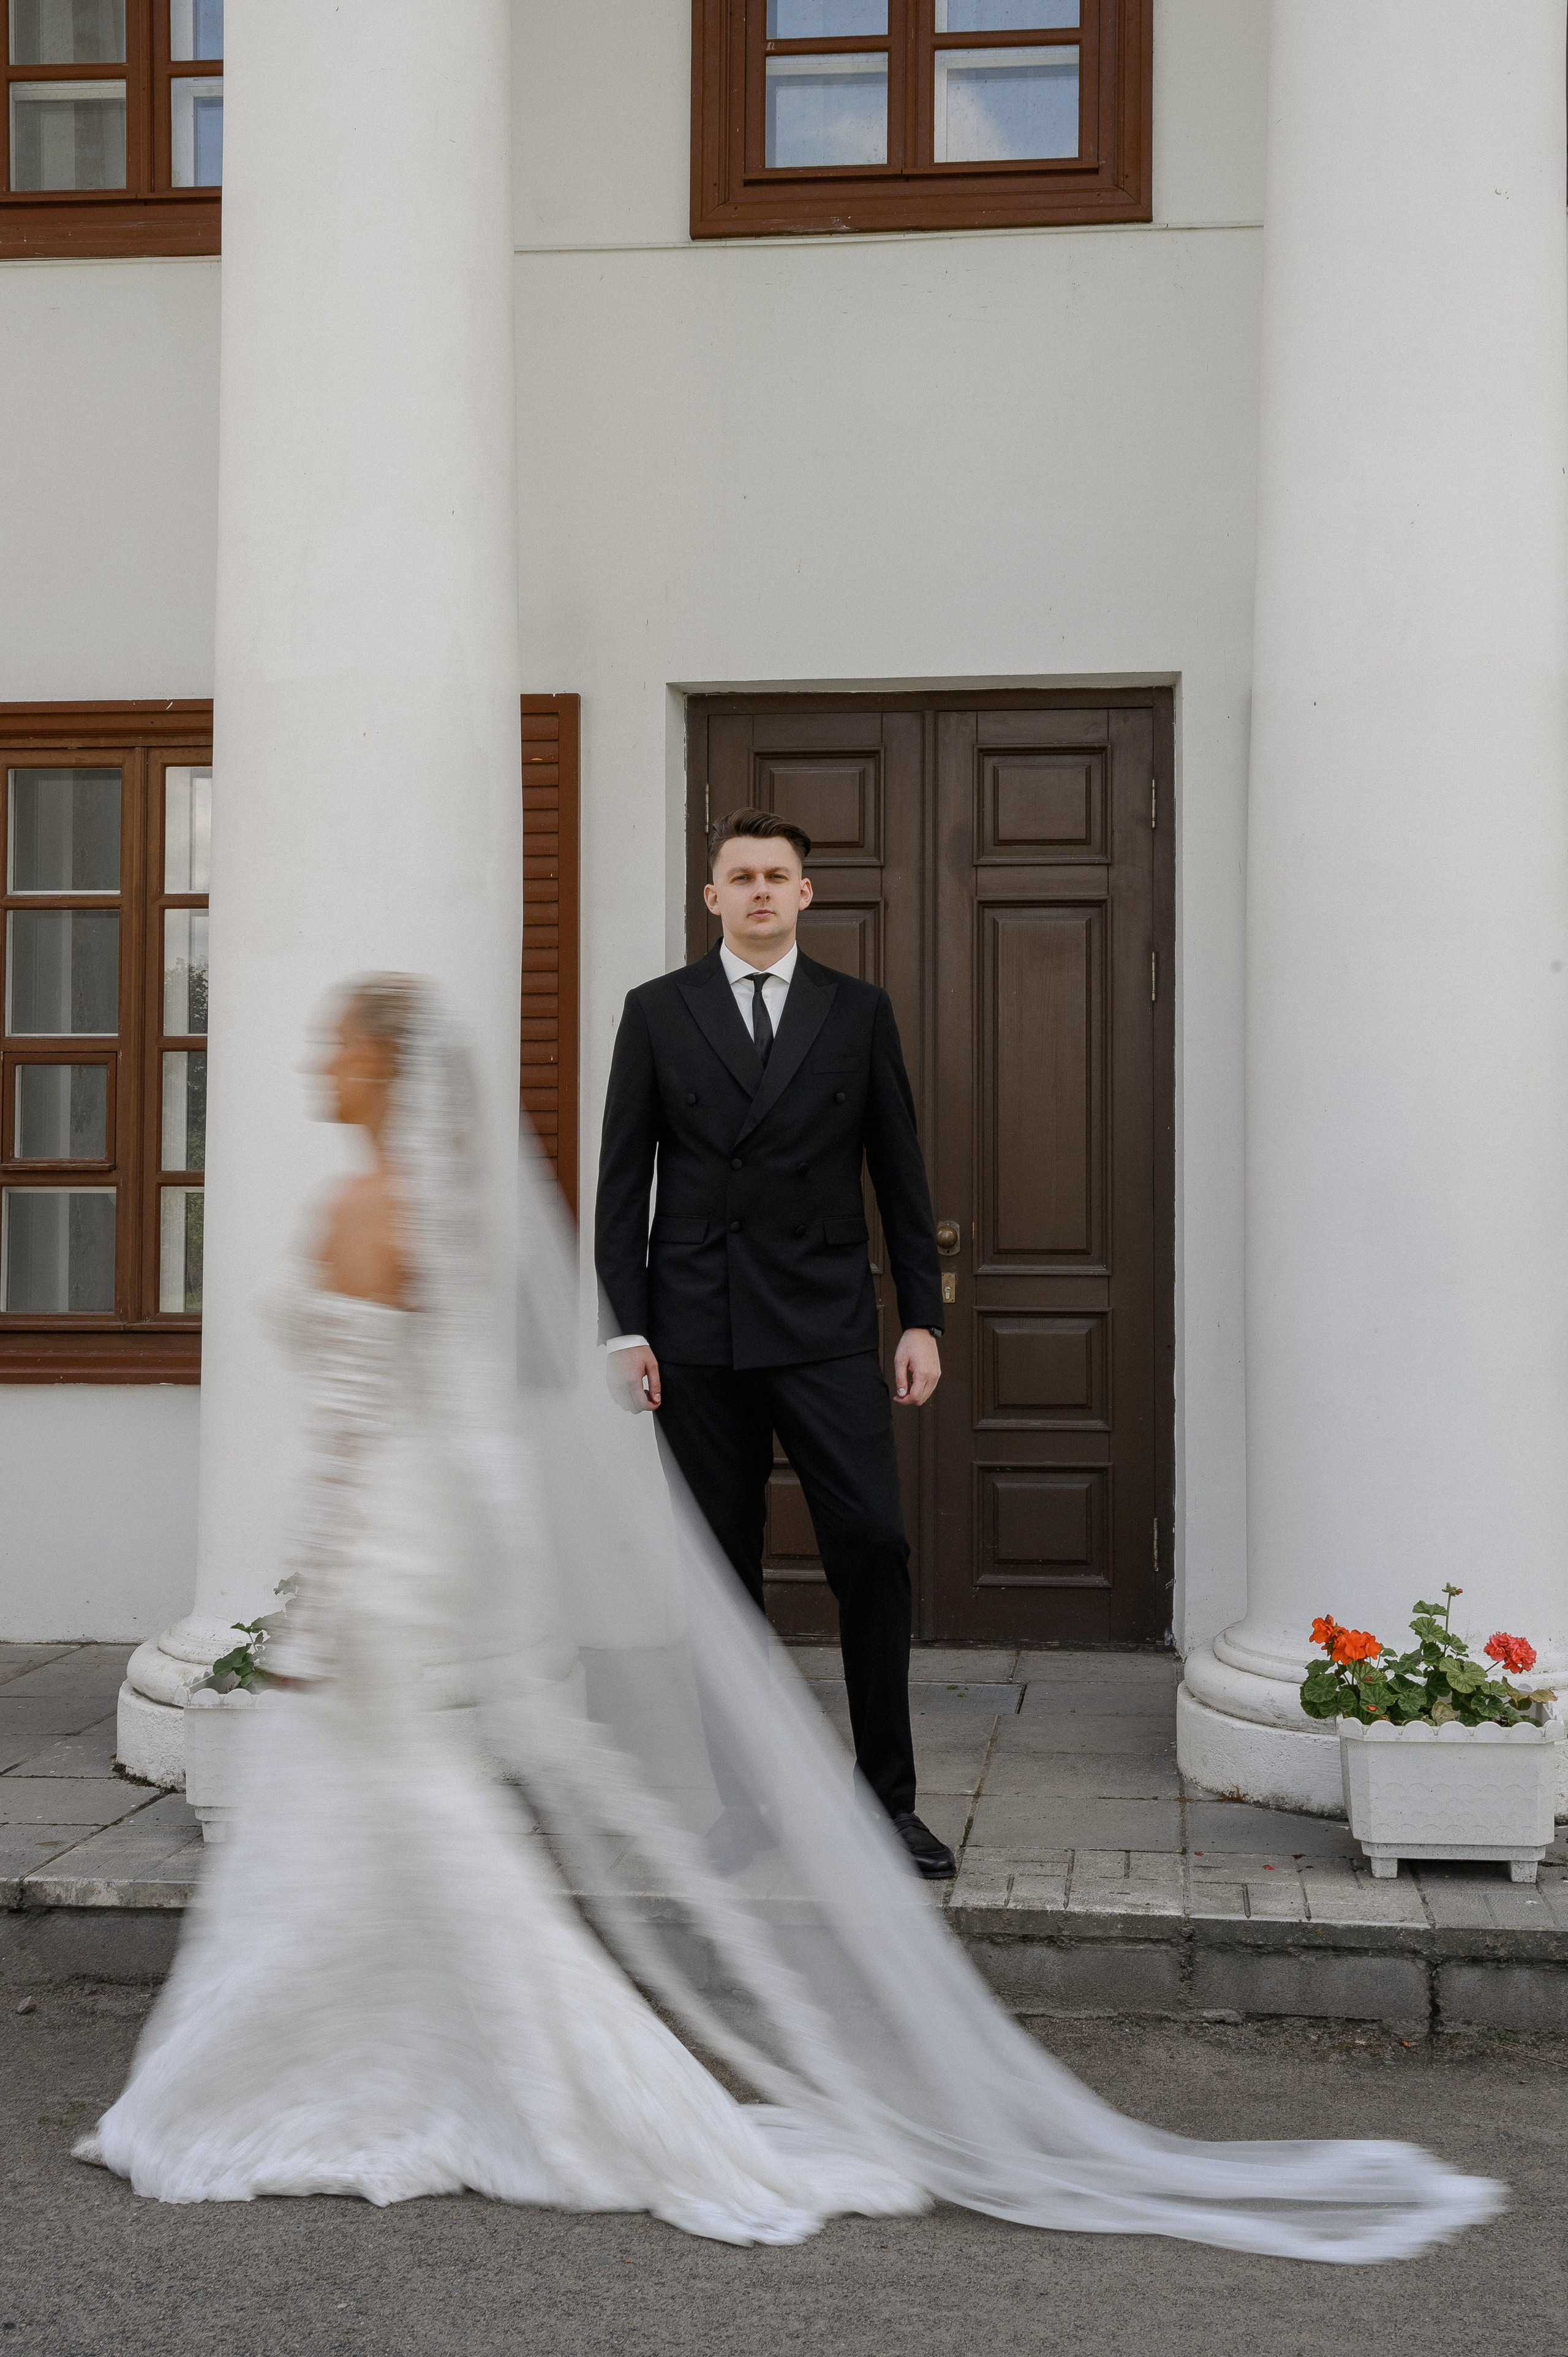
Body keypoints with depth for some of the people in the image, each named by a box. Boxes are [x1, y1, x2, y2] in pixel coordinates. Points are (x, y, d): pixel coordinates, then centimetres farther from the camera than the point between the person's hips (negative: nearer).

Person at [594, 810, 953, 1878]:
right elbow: (624, 1181, 5)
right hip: (698, 1335, 0)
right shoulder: (658, 1012, 6)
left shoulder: (859, 1011, 7)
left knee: (874, 1545, -8)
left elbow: (901, 1173, 8)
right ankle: (745, 1794, 16)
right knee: (724, 1567, 5)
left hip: (824, 1328, 0)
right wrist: (625, 1329, -2)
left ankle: (889, 1798, 4)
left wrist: (924, 1319, 2)